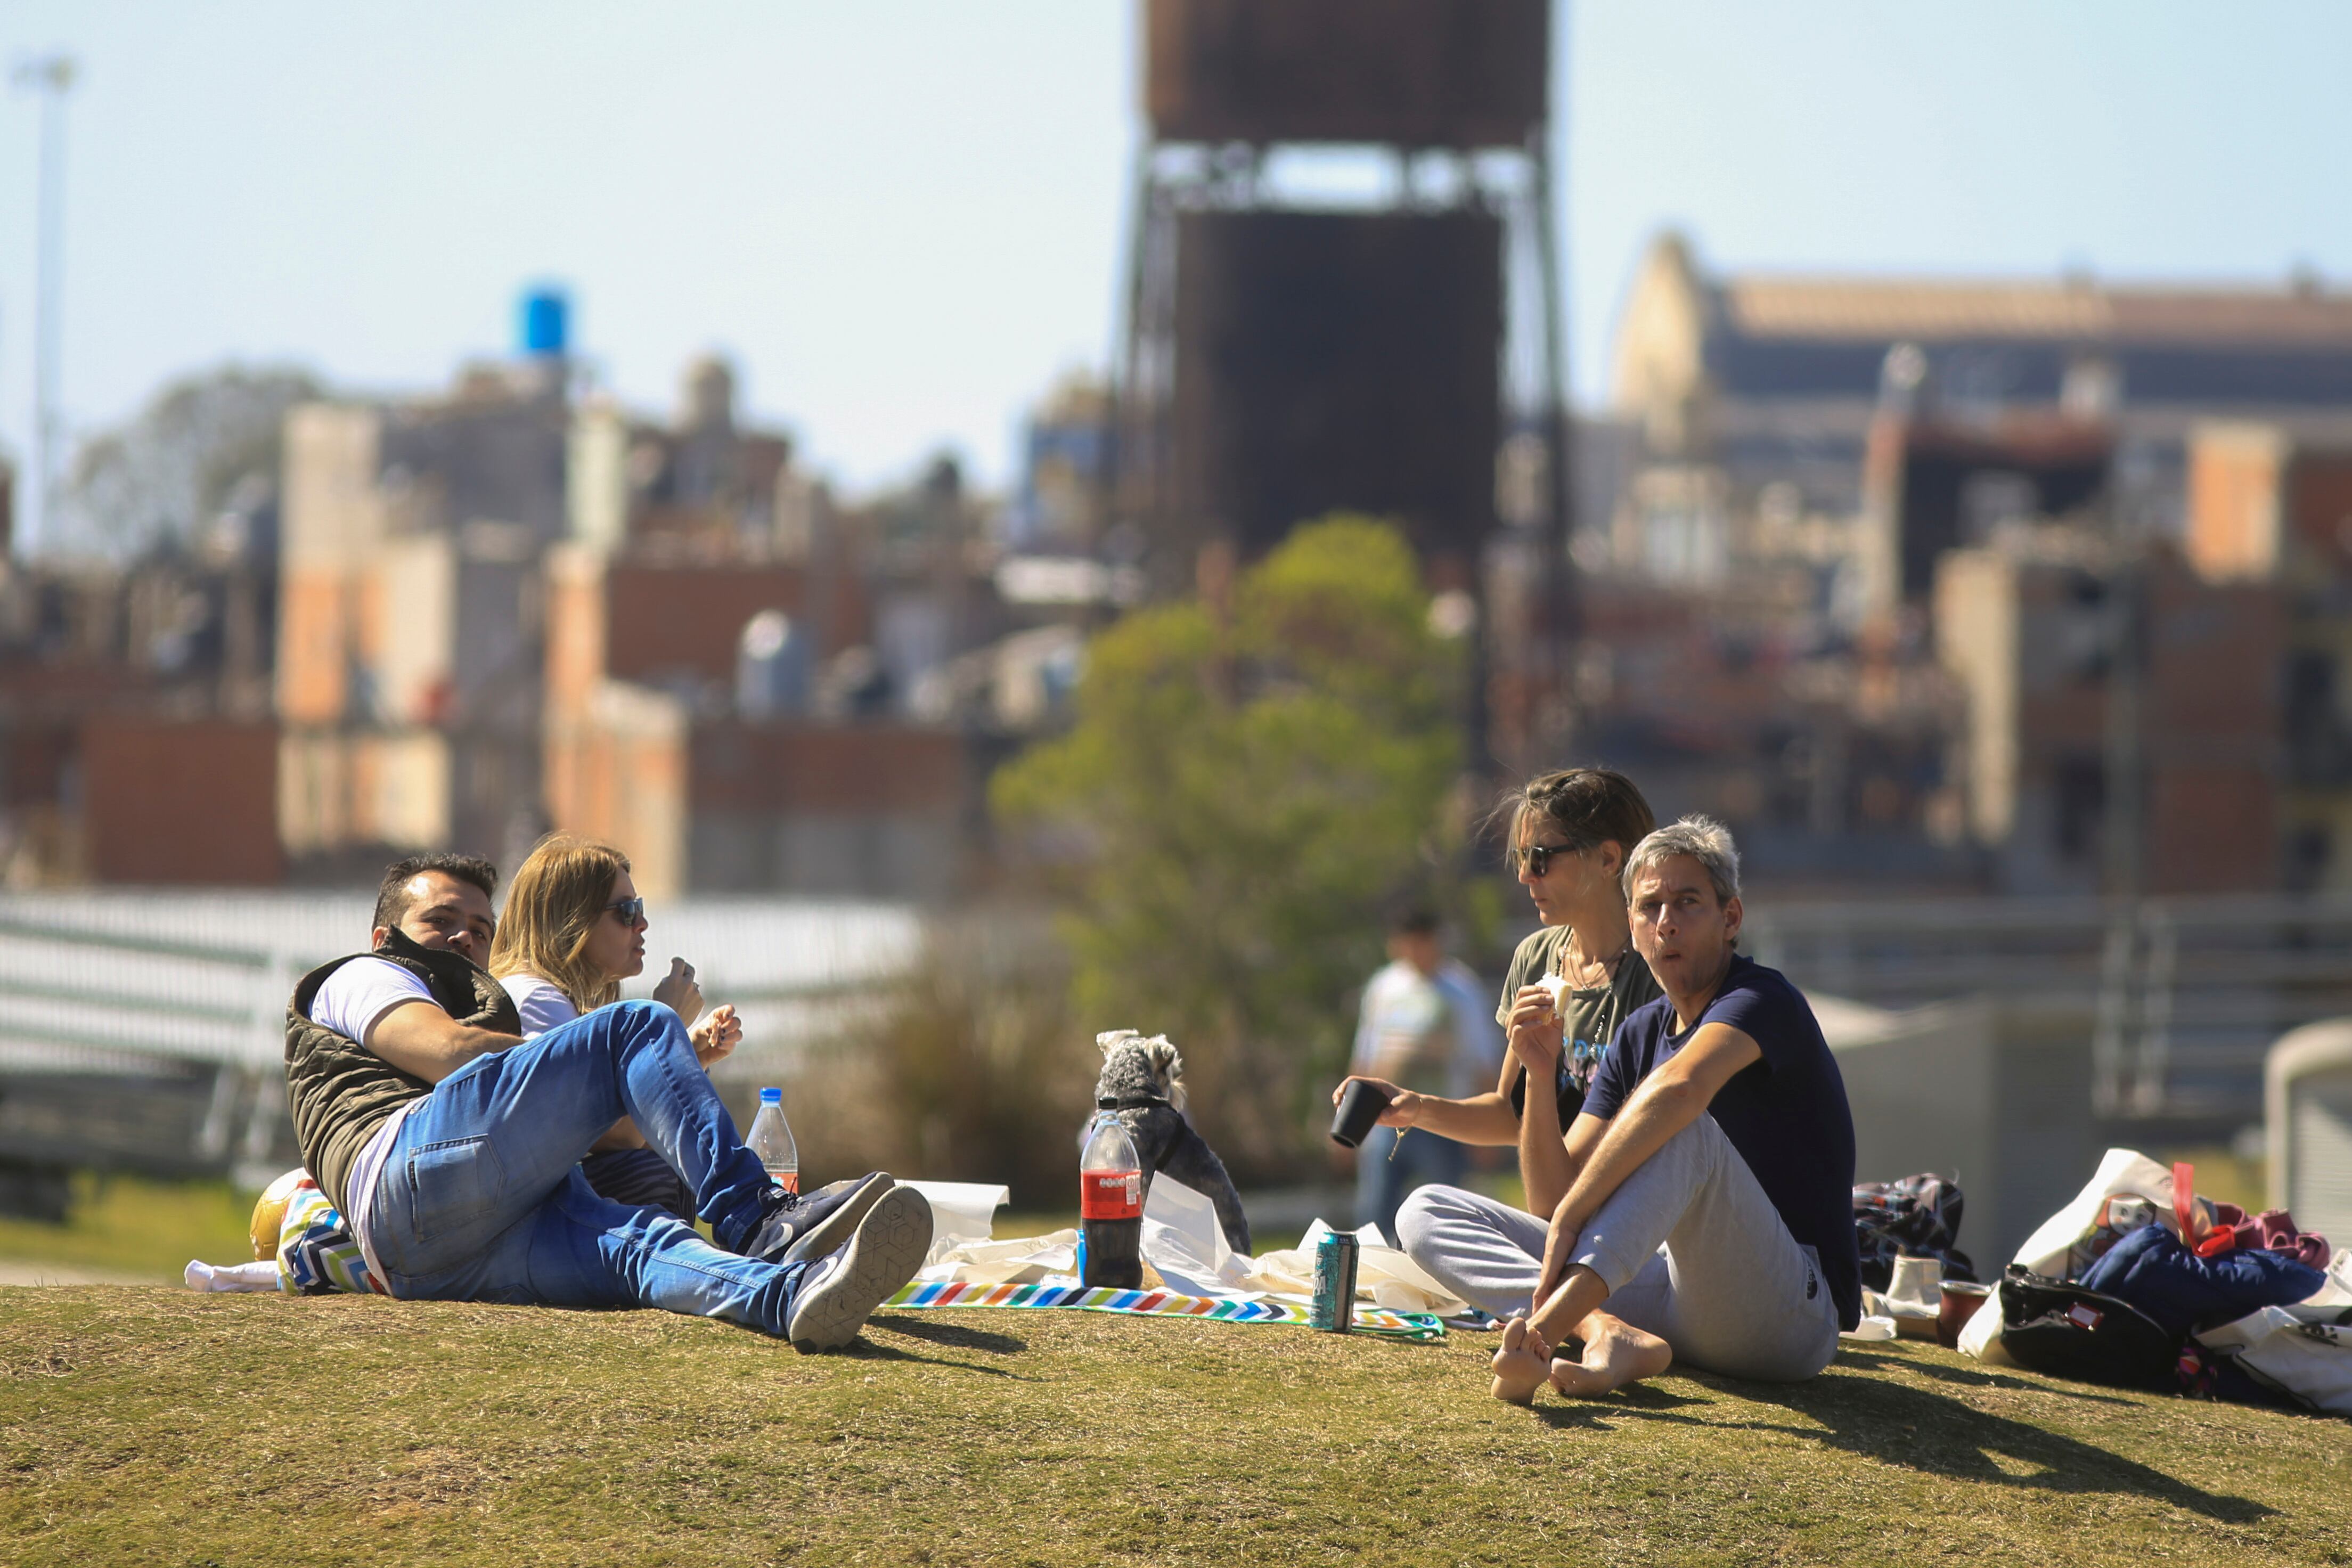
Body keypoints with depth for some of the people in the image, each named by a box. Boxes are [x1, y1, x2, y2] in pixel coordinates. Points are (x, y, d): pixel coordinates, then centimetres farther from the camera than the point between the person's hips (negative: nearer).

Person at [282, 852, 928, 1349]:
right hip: (418, 1176, -6)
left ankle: (793, 1298, -63)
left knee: (636, 1244, -29)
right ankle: (754, 1219, -34)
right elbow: (450, 1050, 4)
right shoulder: (358, 979, 28)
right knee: (640, 1025, -13)